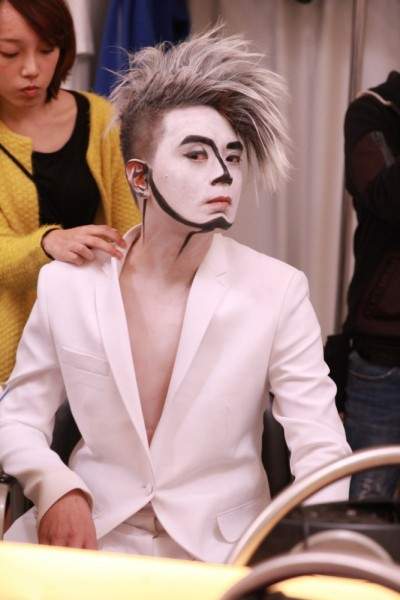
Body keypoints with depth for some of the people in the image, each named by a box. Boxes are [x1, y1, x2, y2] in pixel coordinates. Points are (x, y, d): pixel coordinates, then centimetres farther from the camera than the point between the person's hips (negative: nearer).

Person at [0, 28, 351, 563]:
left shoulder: (278, 291, -7)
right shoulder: (67, 282, -2)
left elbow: (321, 449, -7)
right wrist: (55, 488, -15)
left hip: (219, 548, -1)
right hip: (89, 533, 1)